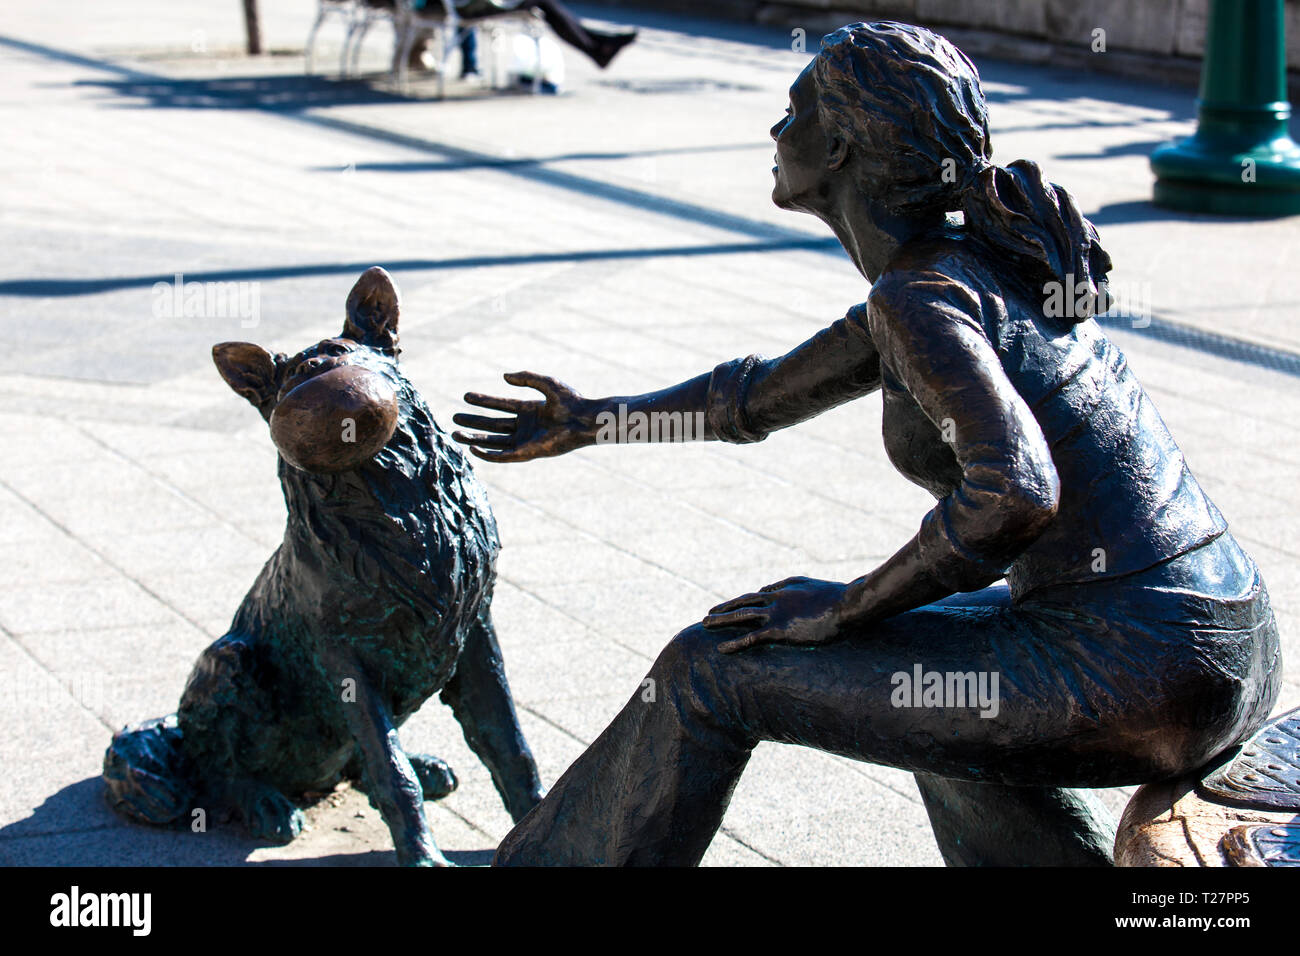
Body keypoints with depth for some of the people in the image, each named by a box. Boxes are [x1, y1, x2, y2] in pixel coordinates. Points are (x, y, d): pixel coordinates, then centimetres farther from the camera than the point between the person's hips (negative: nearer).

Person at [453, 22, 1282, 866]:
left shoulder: (920, 297, -13)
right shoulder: (967, 260, 16)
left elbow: (1012, 496, -28)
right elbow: (775, 392, 27)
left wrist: (846, 609, -14)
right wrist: (595, 421, 33)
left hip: (1137, 676, -9)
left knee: (711, 673, 2)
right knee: (922, 633, 38)